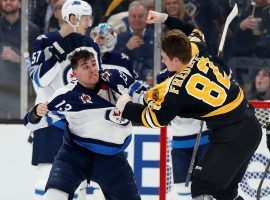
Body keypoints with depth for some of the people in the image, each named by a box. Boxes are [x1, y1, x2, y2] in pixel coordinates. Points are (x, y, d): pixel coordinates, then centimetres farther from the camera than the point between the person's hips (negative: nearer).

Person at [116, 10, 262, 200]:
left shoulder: (178, 87, -17)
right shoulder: (198, 50, 2)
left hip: (232, 137, -9)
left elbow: (155, 118, -7)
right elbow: (194, 32, 27)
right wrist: (165, 19, 26)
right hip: (251, 126, 9)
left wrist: (126, 107, 5)